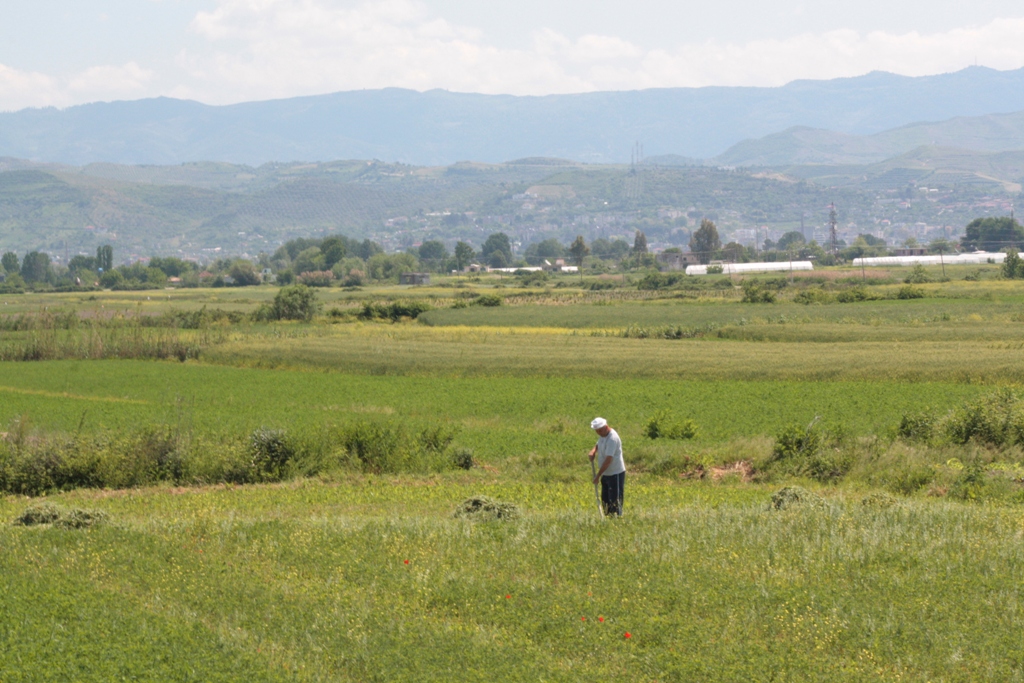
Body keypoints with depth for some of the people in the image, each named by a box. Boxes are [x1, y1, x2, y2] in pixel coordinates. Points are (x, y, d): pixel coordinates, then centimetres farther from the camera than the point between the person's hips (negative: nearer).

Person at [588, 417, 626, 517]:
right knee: (605, 501, 15)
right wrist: (593, 450, 1)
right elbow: (598, 444, 26)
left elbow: (608, 460, -27)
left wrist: (598, 475, -24)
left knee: (615, 501, -8)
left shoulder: (612, 438, -24)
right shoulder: (603, 435, 5)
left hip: (616, 474, -10)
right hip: (606, 474, 10)